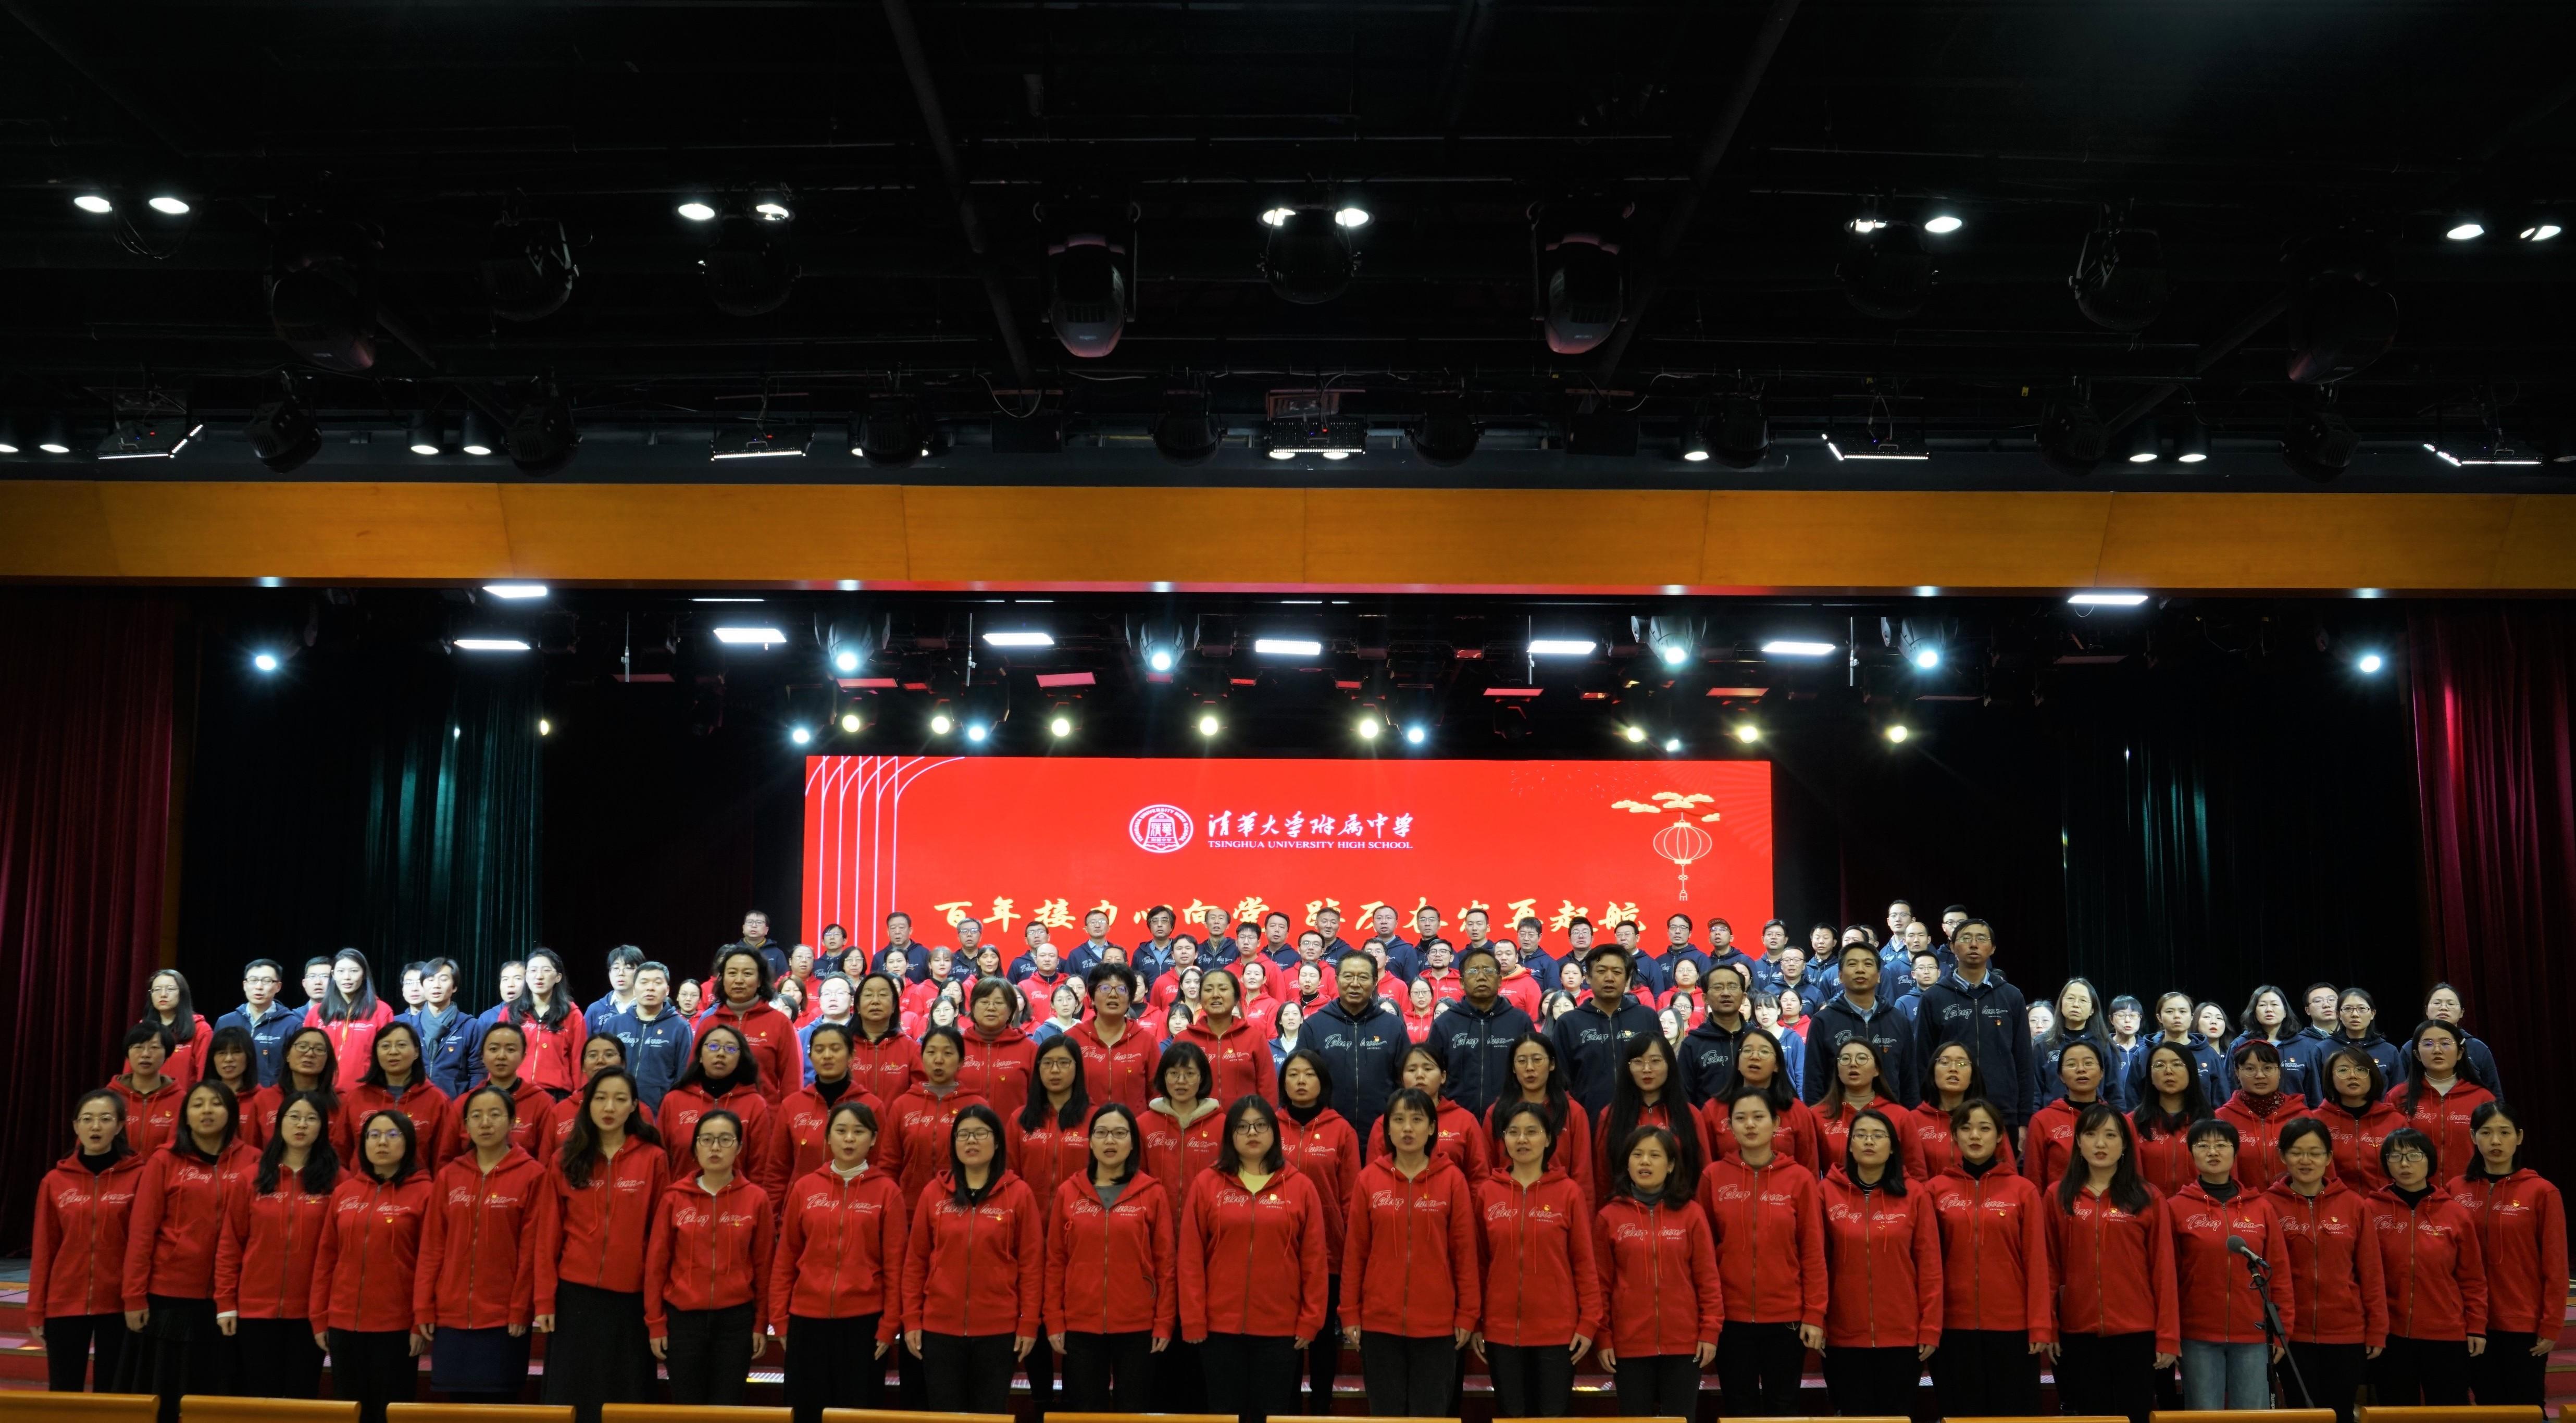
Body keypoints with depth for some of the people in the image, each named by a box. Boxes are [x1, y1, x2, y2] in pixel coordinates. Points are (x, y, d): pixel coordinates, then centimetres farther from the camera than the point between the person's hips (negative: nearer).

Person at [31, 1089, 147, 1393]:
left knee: (113, 1394, 6)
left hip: (118, 1305, -2)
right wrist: (35, 1311, 5)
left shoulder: (139, 1176, -4)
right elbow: (43, 1252, 6)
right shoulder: (55, 1181, 4)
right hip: (64, 1305, 2)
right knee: (63, 1394, 7)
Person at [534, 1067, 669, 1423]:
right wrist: (545, 1300, -2)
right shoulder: (566, 1160, 4)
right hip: (574, 1295, 1)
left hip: (631, 1298, -1)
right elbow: (548, 1235, 4)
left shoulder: (653, 1158, -1)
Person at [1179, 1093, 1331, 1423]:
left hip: (1280, 1328, 0)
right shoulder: (1206, 1185, 1)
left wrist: (1310, 1321, -2)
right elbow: (1191, 1259, 0)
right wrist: (1193, 1321, -4)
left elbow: (1314, 1260, 2)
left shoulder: (1301, 1187, 2)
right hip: (1220, 1326, 0)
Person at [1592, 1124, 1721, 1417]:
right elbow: (1601, 1283, 2)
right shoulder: (1609, 1216, 1)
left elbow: (1708, 1278, 2)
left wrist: (1710, 1331, -3)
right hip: (1629, 1345, 0)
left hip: (1684, 1344, 0)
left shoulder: (1691, 1213, 2)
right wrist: (1603, 1338, 0)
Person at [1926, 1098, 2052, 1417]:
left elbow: (2037, 1262, -1)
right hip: (1953, 1326, 1)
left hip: (2012, 1327, -1)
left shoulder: (2024, 1190, 1)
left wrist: (2041, 1326, -6)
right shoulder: (1937, 1190, 4)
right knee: (1960, 1414, 7)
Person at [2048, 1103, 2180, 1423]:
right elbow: (2049, 1267, 5)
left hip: (2137, 1335, -1)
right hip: (2078, 1335, 1)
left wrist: (2168, 1337, -4)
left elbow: (2164, 1271, 0)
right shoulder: (2058, 1197, 4)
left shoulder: (2149, 1199, 2)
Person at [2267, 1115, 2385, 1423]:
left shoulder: (2354, 1205, 3)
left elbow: (2371, 1274, 5)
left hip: (2347, 1334, 2)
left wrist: (2377, 1330, 3)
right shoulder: (2270, 1206, -3)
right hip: (2292, 1334, -2)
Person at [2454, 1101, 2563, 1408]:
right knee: (2489, 1406, 12)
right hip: (2474, 1323, 3)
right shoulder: (2456, 1190, 3)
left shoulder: (2542, 1192, -6)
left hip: (2525, 1325, -3)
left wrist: (2551, 1326, -8)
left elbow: (2555, 1267, -6)